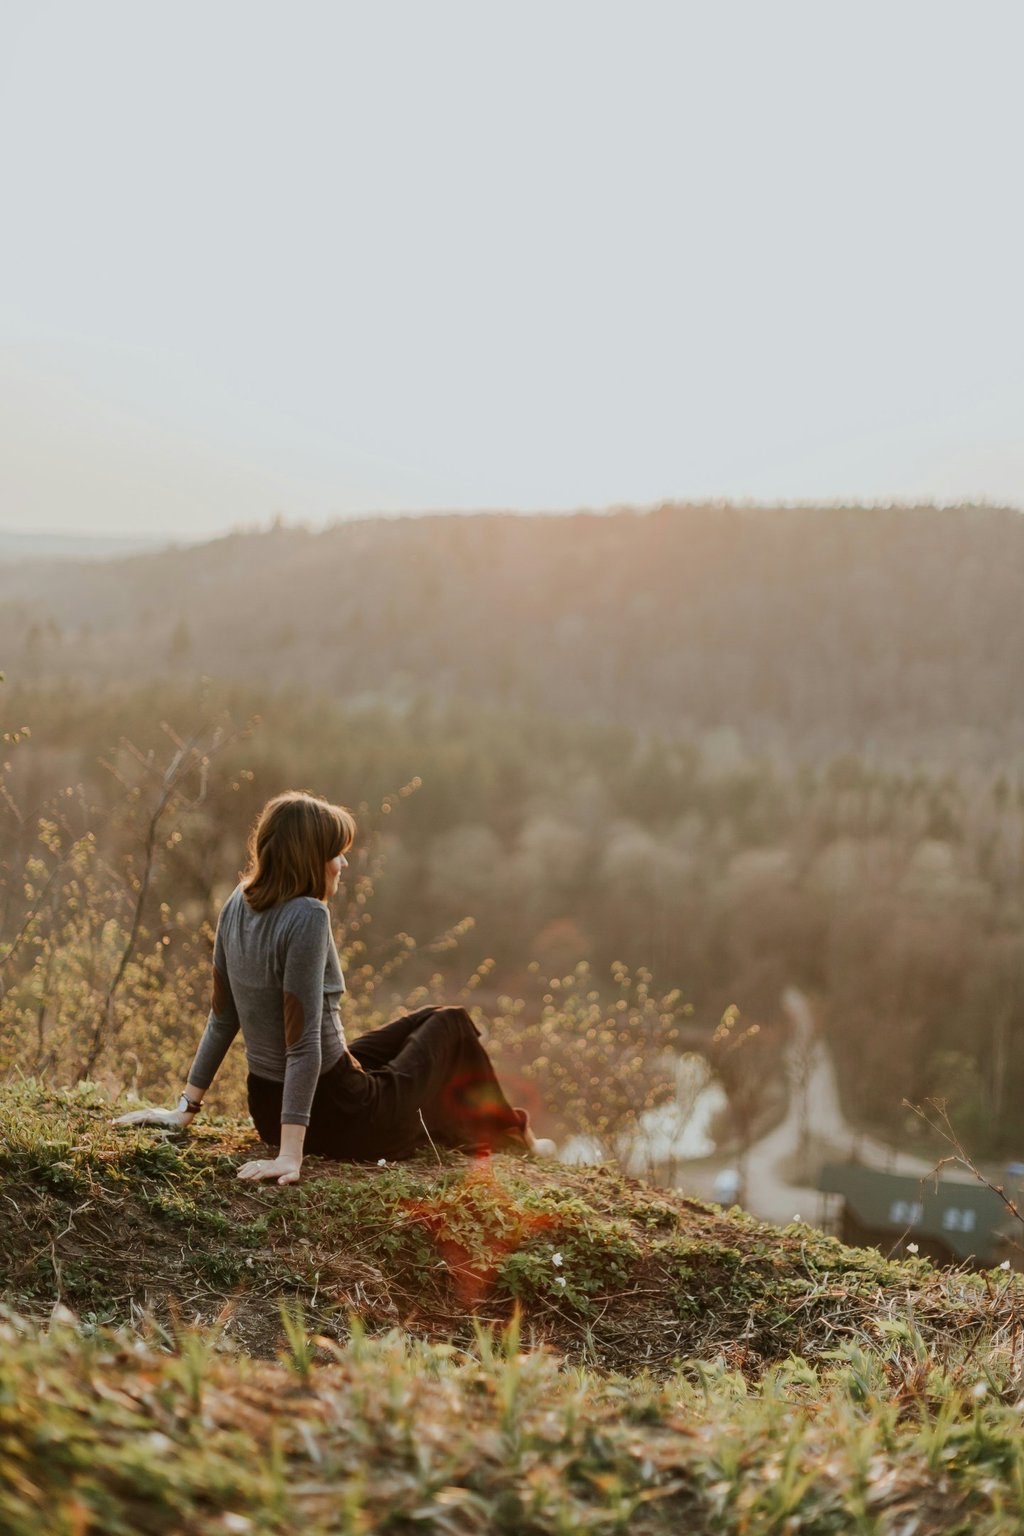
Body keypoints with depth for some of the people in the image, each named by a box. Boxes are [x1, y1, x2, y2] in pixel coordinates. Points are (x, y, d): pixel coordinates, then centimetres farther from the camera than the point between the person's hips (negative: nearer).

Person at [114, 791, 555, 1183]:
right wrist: (291, 1154, -30)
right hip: (335, 1114, -8)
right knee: (451, 1025, 18)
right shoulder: (307, 917, -27)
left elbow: (222, 1018, 4)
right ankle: (510, 1135, 40)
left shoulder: (237, 905, -3)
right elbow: (303, 1039, -29)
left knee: (424, 1021, 29)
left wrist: (185, 1109, 10)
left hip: (266, 1108, 8)